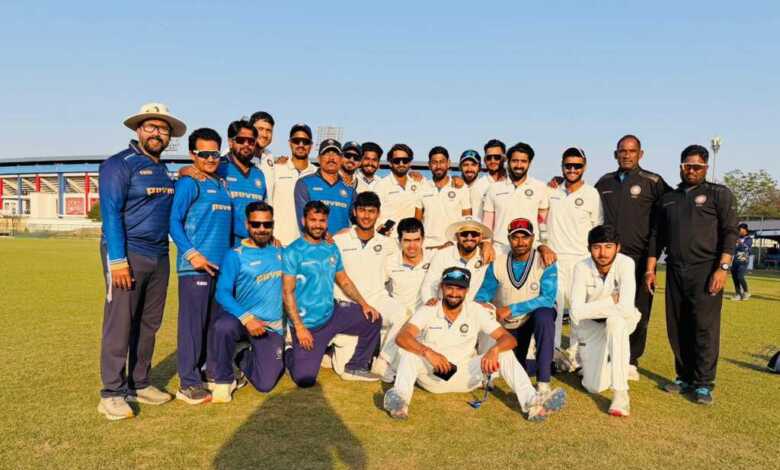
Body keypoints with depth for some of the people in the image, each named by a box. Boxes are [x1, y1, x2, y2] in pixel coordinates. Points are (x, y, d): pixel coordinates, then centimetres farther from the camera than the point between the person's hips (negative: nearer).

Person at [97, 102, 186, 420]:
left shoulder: (164, 170, 17)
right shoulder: (119, 164, -5)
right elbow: (111, 213, -14)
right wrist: (118, 260, -19)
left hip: (159, 256, 7)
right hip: (128, 253, -7)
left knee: (149, 324, 12)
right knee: (120, 323, -4)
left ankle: (139, 384, 23)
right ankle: (112, 393, 5)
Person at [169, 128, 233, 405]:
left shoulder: (221, 185, 15)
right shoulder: (189, 183, -5)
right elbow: (174, 221, -10)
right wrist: (192, 254, -17)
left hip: (220, 264, 7)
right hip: (196, 265, -7)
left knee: (213, 323, 13)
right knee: (192, 323, -2)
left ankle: (206, 371, 25)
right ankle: (189, 383, 6)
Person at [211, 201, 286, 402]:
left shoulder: (279, 251, 7)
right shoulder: (235, 255, -6)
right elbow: (222, 293, -16)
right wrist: (246, 318, -28)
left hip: (272, 326, 3)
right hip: (241, 317, -3)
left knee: (265, 385, -6)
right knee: (222, 327, -38)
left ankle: (243, 359, 29)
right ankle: (223, 380, -11)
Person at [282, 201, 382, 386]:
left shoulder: (332, 249, 6)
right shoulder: (293, 252, -12)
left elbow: (344, 281, 12)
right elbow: (288, 292, -14)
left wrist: (363, 304, -1)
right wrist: (299, 327, -19)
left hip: (333, 314, 6)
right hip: (307, 323, -6)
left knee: (373, 319, -2)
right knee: (305, 379, -10)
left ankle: (355, 368, 13)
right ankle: (289, 355, 24)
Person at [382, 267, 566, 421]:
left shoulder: (477, 311, -3)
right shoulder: (427, 311, -8)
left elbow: (509, 338, -10)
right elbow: (401, 337, -24)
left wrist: (494, 349, -33)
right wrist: (427, 352, -41)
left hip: (465, 377, 1)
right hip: (431, 376, -1)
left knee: (503, 352, -19)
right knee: (411, 349, -28)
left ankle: (531, 402, -34)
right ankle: (401, 398, -49)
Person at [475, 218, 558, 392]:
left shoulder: (545, 262, -20)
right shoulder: (498, 262, -12)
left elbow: (548, 299, -29)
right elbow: (483, 294, -8)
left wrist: (512, 309, -34)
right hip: (509, 324, 3)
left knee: (544, 316, -38)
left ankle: (543, 382, -30)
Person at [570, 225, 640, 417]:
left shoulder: (625, 263, -24)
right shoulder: (582, 268, -19)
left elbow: (626, 308, -35)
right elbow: (576, 312, -25)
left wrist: (596, 307, -22)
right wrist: (611, 301, -24)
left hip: (622, 322, -1)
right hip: (591, 326, 1)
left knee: (615, 319, -39)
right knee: (595, 386, -8)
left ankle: (620, 393, -29)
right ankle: (590, 362, 30)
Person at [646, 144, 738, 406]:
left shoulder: (719, 194, 4)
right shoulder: (668, 199, 16)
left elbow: (730, 232, -4)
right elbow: (657, 236, 16)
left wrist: (722, 268, -14)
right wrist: (650, 269, 9)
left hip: (705, 271, -4)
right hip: (675, 272, 4)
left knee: (705, 328, -5)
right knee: (677, 329, 6)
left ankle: (704, 384, 4)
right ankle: (684, 378, 18)